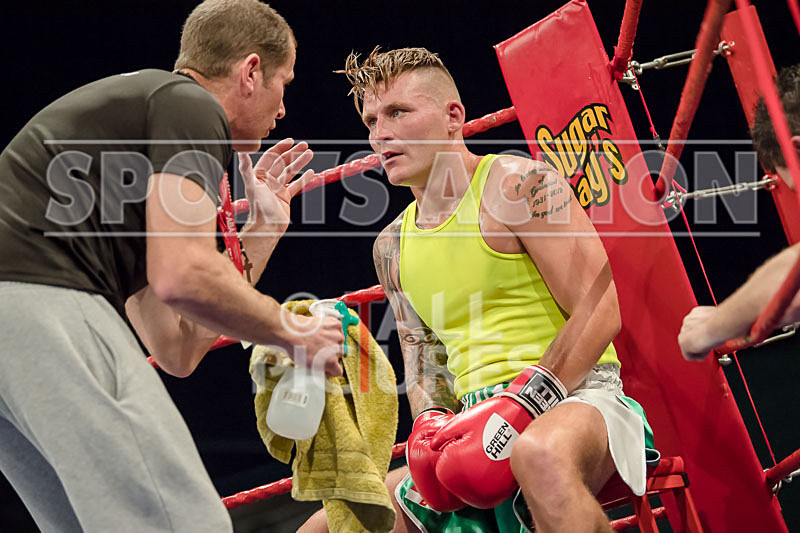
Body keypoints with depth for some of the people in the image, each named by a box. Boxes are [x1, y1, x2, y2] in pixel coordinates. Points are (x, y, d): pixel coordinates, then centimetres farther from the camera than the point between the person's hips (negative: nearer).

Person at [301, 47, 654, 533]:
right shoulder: (393, 246, 18)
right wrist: (430, 423, -5)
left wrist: (522, 403, -21)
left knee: (539, 454, -44)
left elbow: (602, 308, -12)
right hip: (480, 426, 7)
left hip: (577, 394, -7)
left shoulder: (518, 184, -4)